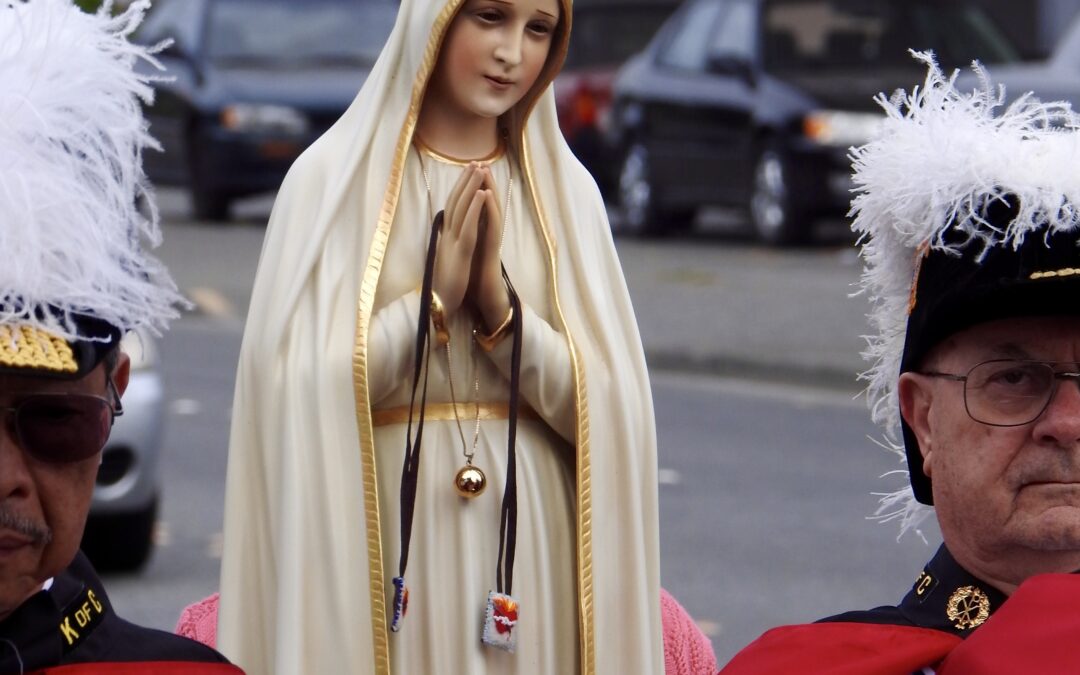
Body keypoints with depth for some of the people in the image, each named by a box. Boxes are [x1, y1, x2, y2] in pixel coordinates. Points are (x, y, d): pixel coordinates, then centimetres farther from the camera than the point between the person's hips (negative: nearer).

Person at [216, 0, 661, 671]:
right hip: (383, 547, -2)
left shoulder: (565, 190, 5)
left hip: (525, 551, 2)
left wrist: (497, 302, -13)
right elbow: (300, 388, -9)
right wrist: (434, 300, -14)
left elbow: (605, 407, -2)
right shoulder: (337, 175, -2)